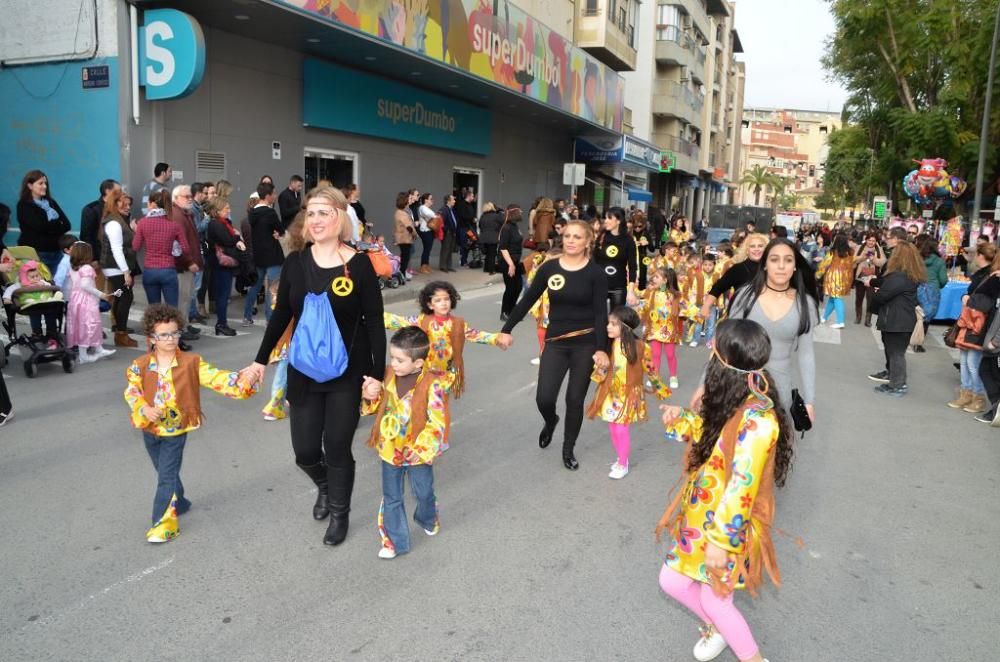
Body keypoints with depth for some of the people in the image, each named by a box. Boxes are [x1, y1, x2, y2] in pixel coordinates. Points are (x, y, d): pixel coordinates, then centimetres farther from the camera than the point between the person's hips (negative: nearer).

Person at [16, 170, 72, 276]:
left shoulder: (51, 202, 15)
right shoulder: (24, 205, -1)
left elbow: (67, 225, 4)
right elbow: (39, 227, -15)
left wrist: (48, 227, -10)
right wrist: (57, 224, 0)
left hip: (56, 252, 5)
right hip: (35, 252, -5)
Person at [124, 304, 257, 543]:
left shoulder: (191, 363, -11)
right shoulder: (140, 366, -6)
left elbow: (216, 378, -17)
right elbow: (131, 392, -6)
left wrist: (242, 382, -32)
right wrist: (145, 409, -25)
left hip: (176, 430, -3)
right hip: (150, 429, 3)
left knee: (167, 475, -3)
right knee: (165, 472, 20)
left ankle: (164, 522, 4)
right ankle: (179, 503, 42)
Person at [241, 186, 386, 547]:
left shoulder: (359, 264, -10)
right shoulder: (295, 262, -1)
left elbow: (374, 321, -8)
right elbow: (281, 314, 9)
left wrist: (377, 373, -12)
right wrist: (261, 360, 11)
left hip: (347, 374, -3)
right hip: (303, 372, 3)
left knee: (337, 449, 6)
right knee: (305, 452, 7)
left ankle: (339, 513, 32)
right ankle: (325, 486, 43)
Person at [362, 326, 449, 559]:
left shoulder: (432, 384, -22)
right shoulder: (389, 375, -6)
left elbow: (437, 422, -20)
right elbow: (379, 406, 9)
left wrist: (418, 449, -22)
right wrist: (371, 396, -13)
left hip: (417, 451, -4)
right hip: (390, 449, 4)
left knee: (423, 493, 19)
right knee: (391, 497, 12)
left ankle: (428, 518, 50)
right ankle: (394, 540, 27)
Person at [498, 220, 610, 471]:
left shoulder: (596, 273, -7)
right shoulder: (549, 268, -1)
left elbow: (601, 313, -12)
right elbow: (527, 301, 6)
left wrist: (601, 349, -22)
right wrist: (507, 329, 5)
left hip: (585, 344, -1)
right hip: (555, 342, 2)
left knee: (575, 400, 4)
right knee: (544, 398, -7)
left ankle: (568, 450, 27)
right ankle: (550, 422, 31)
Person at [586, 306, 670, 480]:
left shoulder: (638, 346, -12)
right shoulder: (608, 345, -3)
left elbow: (649, 368, -1)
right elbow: (600, 371, 7)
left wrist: (660, 389, 6)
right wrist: (600, 366, -16)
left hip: (628, 394, -4)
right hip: (610, 393, 4)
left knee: (621, 429, -3)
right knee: (613, 429, 12)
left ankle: (622, 465, 14)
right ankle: (620, 459, 33)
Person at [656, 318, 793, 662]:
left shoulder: (756, 419, -29)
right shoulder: (733, 400, -1)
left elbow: (741, 487, -28)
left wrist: (720, 541, -24)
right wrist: (681, 420, -1)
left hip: (729, 524, -8)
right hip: (702, 513, 8)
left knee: (714, 600, 7)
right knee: (671, 581, 15)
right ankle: (716, 627, 43)